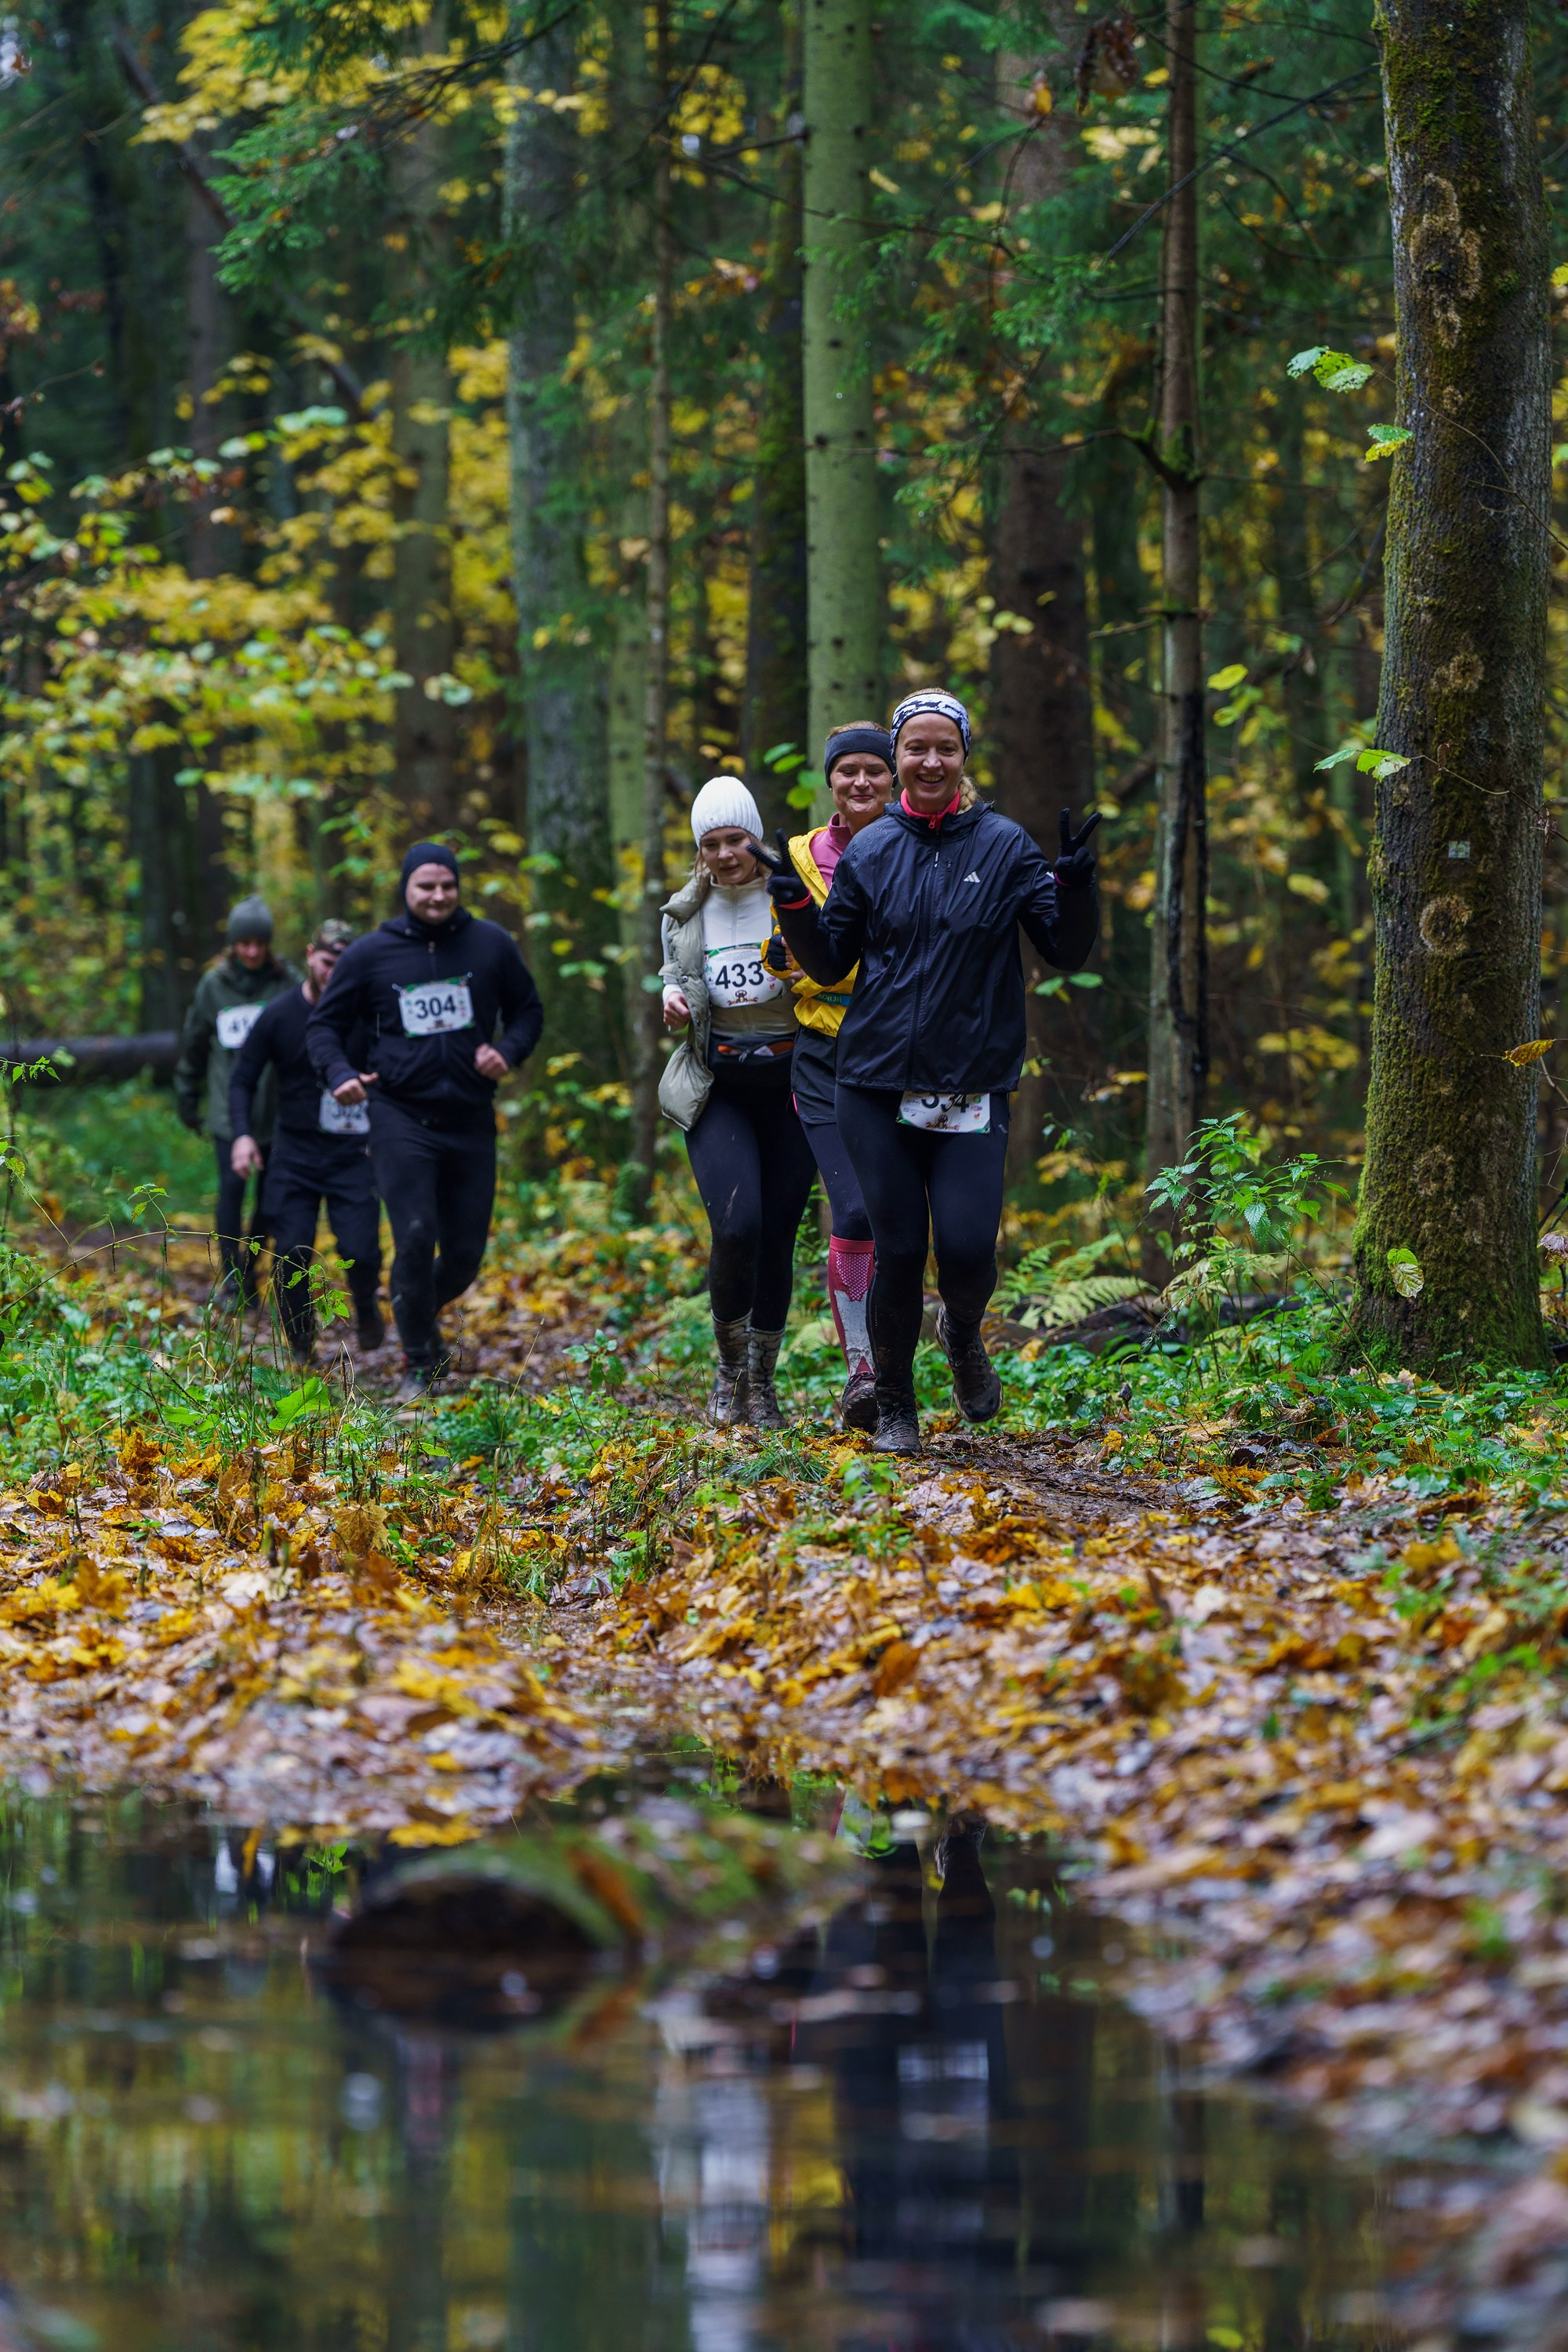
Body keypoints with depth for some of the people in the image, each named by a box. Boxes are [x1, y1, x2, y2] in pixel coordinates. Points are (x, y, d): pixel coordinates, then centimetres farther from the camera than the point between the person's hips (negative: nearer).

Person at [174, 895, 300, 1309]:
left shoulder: (288, 983, -2)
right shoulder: (214, 985, 3)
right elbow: (193, 1045, 13)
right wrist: (187, 1100, 16)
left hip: (278, 1109, 0)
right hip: (229, 1110, 0)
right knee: (232, 1187, -10)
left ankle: (251, 1269, 24)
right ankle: (232, 1279, -3)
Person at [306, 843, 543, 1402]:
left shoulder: (490, 945, 3)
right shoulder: (370, 955, 0)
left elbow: (527, 1010, 15)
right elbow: (325, 1024, 7)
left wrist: (508, 1050, -6)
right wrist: (339, 1074, -13)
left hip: (470, 1122, 2)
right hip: (401, 1119, -2)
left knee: (466, 1253, 4)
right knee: (416, 1237, -16)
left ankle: (421, 1311, 37)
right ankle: (420, 1365, -2)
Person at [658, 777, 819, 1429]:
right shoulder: (685, 914, 6)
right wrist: (675, 1003, -6)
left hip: (791, 1085, 0)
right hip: (717, 1089, 0)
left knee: (777, 1235, 0)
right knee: (736, 1227, -18)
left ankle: (762, 1381, 17)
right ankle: (730, 1368, 3)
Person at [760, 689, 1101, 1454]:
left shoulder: (1006, 847, 3)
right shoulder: (869, 852, 7)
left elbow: (1068, 952, 2)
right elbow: (831, 965, 13)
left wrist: (1075, 886, -17)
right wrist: (793, 905, -4)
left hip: (972, 1089, -1)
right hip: (876, 1083, 1)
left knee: (967, 1247, -13)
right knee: (898, 1251, 0)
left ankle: (964, 1333, 21)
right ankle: (893, 1405, 19)